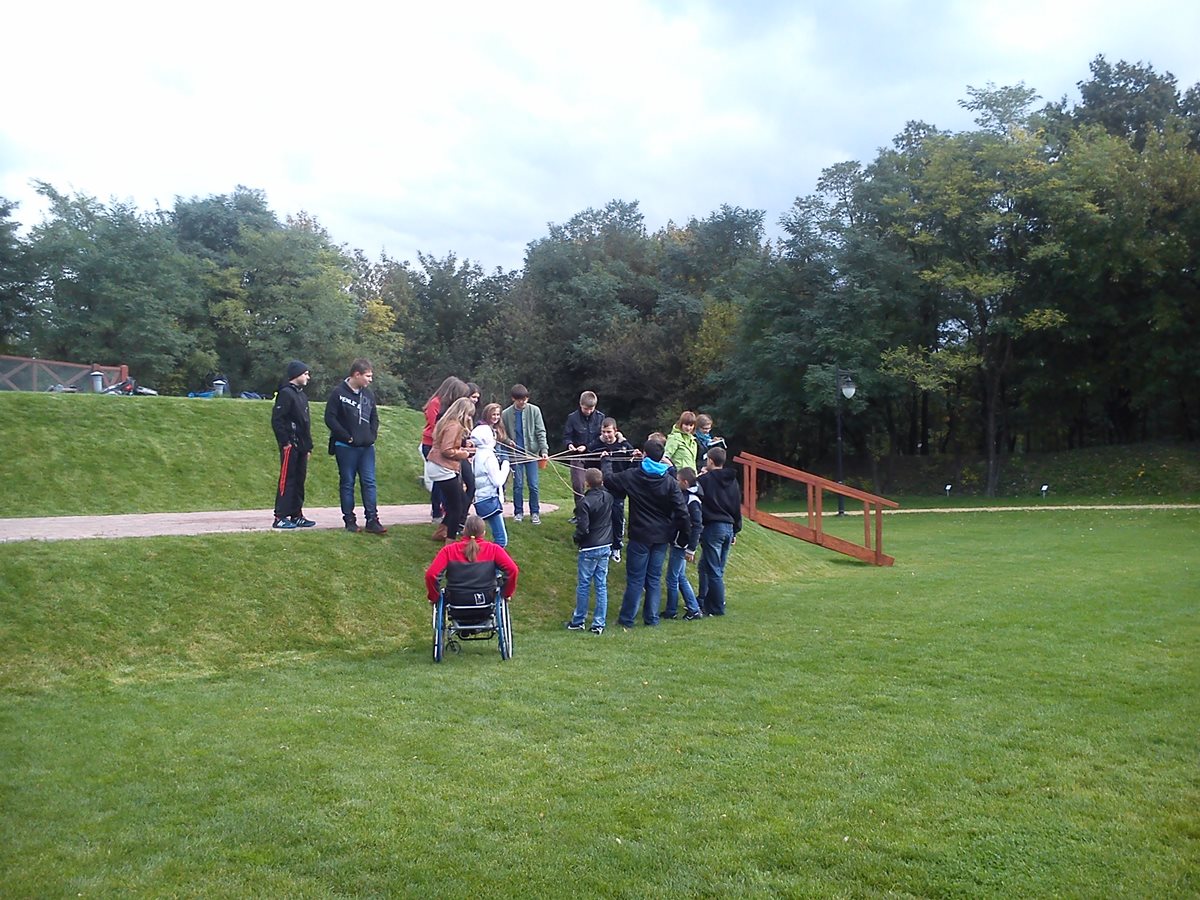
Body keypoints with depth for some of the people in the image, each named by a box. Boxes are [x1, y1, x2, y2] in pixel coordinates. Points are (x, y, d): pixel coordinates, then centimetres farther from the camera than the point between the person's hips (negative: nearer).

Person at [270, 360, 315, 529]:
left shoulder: (301, 394, 18)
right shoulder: (286, 393, -10)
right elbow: (276, 420, -16)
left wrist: (308, 446, 19)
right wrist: (285, 442, -18)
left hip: (301, 447, 9)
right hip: (290, 446, -9)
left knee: (299, 480, 11)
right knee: (287, 480, -7)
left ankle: (296, 516, 17)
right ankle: (280, 517, -4)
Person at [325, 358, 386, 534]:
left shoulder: (368, 395, 9)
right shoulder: (339, 393, -9)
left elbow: (374, 418, 19)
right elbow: (330, 418, -11)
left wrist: (372, 435, 4)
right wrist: (347, 437, -13)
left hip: (367, 447, 5)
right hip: (346, 447, -5)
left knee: (369, 483, 2)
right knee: (347, 483, 5)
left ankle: (372, 521, 5)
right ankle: (349, 520, 12)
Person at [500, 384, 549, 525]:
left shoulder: (534, 411, -2)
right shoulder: (506, 414, 0)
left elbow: (541, 432, -3)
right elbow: (503, 433, 9)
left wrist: (544, 450, -13)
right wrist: (508, 441, -12)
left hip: (532, 453, -1)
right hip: (516, 454, 1)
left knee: (533, 485, 0)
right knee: (518, 485, 5)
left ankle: (535, 513, 11)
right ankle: (518, 512, 17)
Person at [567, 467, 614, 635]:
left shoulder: (584, 502, -19)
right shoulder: (608, 497, -1)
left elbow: (583, 528, -21)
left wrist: (576, 539, -1)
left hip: (589, 549, -6)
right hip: (606, 547, 6)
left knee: (583, 585, 7)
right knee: (602, 586, 9)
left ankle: (579, 621, 19)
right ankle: (599, 624, 12)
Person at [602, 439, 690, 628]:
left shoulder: (632, 476, -9)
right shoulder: (670, 482, -3)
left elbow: (608, 479, 3)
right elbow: (682, 511, -5)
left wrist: (605, 462, 22)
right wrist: (688, 534, 2)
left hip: (640, 536, -3)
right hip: (661, 537, 3)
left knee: (635, 579, 3)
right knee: (654, 578, 11)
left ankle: (627, 618, 9)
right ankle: (652, 618, 15)